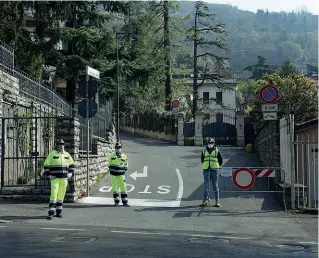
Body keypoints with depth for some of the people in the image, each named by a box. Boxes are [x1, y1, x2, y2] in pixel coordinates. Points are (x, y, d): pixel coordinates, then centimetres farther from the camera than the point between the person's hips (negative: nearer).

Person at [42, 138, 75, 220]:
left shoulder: (67, 154, 6)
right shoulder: (52, 154, -6)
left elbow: (72, 165, 18)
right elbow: (46, 165, -4)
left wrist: (70, 173, 3)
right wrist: (49, 175, -12)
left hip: (64, 179, 4)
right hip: (55, 179, -4)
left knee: (61, 195, 8)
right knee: (53, 195, -12)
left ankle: (59, 212, 18)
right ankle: (51, 213, -11)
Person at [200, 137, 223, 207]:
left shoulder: (217, 151, 4)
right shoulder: (204, 151, 10)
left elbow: (221, 160, 11)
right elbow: (202, 159, 22)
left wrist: (217, 166, 8)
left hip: (214, 170, -2)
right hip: (206, 170, 2)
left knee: (215, 185, -1)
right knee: (206, 185, 0)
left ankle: (217, 201, 3)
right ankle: (206, 200, 5)